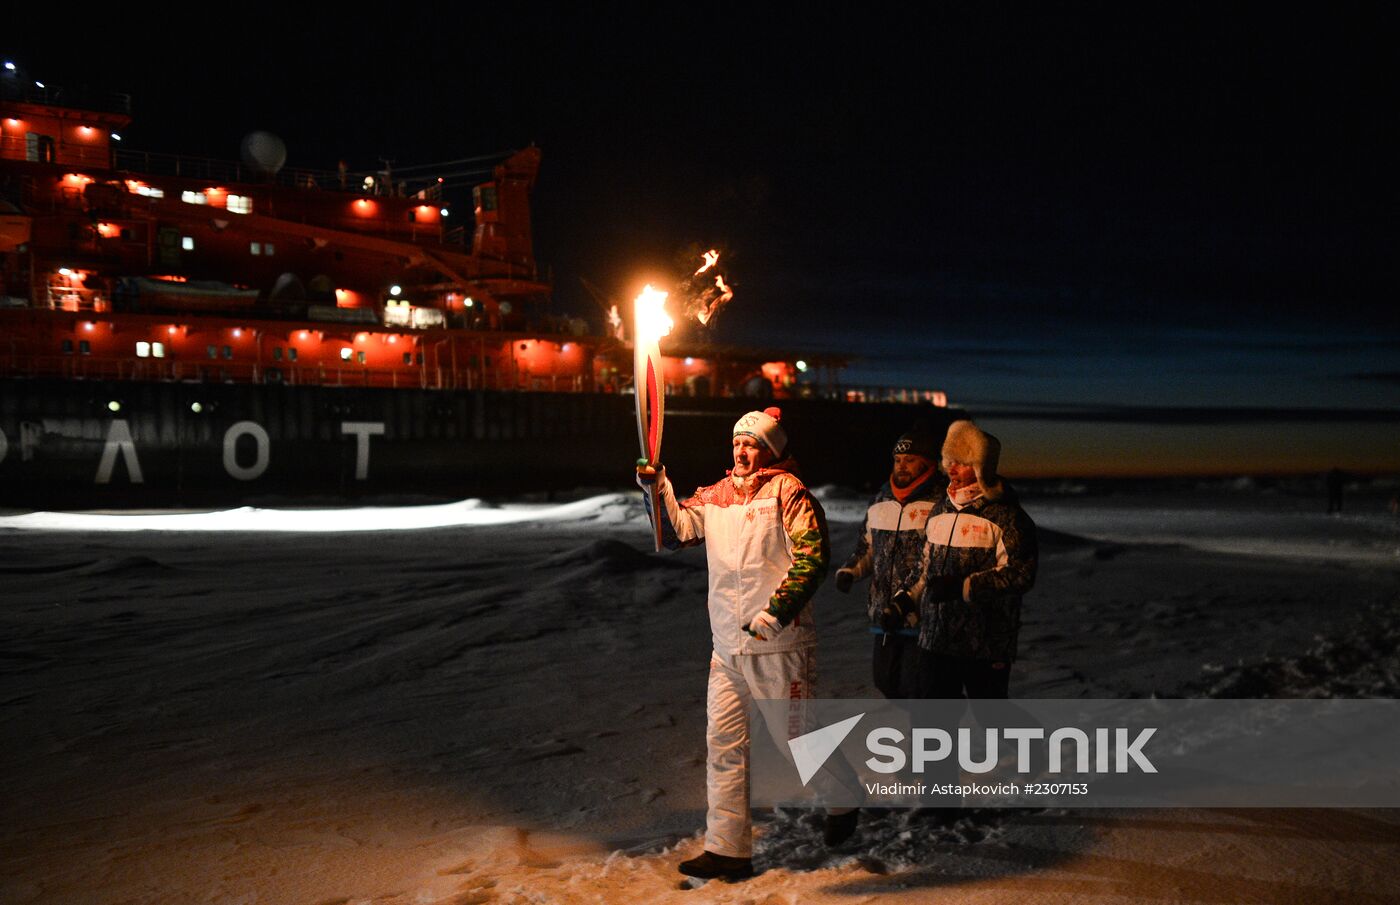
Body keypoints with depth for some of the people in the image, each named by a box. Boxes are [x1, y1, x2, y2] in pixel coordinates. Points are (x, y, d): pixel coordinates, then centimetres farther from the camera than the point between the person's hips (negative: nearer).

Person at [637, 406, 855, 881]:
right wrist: (657, 488, -10)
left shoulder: (788, 492, -9)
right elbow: (677, 531, 6)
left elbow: (812, 558, -16)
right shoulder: (716, 496, 11)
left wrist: (775, 611, -23)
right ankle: (727, 849, 15)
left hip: (779, 644, -6)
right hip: (728, 643, 7)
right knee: (724, 744, 7)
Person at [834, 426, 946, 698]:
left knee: (914, 685, -7)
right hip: (884, 614, 7)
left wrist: (905, 602, -24)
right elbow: (868, 546, 22)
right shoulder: (882, 500, 12)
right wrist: (849, 570, 1)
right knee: (885, 680, 14)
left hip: (922, 615, -7)